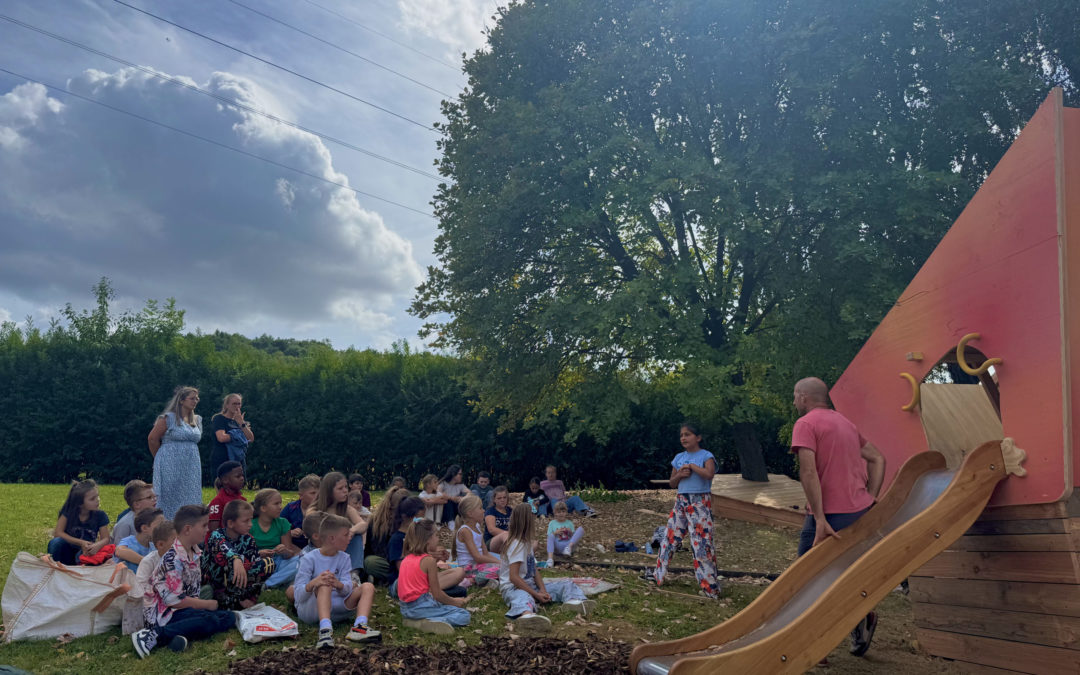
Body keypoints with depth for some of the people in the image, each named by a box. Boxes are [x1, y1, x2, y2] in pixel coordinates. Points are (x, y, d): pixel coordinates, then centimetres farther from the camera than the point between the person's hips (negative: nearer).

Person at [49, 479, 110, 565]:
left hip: (86, 552, -1)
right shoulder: (69, 511, -9)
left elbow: (105, 539, -9)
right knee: (56, 542, -30)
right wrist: (81, 543, -27)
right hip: (67, 553, 1)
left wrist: (97, 545, -35)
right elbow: (58, 533, -15)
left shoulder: (100, 515, -7)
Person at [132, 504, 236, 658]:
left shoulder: (195, 553, 10)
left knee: (229, 617, -7)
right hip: (164, 613, -9)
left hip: (186, 608, 9)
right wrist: (208, 604, -10)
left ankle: (180, 634, -22)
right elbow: (175, 600, -20)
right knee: (210, 621, -30)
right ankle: (153, 636, -27)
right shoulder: (172, 559, -19)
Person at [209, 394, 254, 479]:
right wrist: (238, 436, -1)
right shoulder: (219, 418, 0)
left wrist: (242, 423, -7)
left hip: (239, 462, 5)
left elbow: (251, 438, 5)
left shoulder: (240, 420, 17)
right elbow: (221, 438, -16)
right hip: (222, 461, -5)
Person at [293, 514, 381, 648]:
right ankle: (325, 629, -53)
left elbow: (347, 589, -7)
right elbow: (299, 595, -16)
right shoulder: (309, 559, -8)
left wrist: (339, 585, -32)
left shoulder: (344, 558, 7)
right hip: (309, 609, -5)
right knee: (324, 586, -33)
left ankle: (359, 627, -37)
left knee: (368, 587, -12)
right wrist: (313, 584, -38)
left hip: (334, 607, 5)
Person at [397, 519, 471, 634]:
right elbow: (437, 594, -9)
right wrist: (454, 602, 8)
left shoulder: (407, 558, 11)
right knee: (464, 616, -4)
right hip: (421, 606, -8)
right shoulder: (429, 560, -12)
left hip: (406, 609, 8)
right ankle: (431, 623, -23)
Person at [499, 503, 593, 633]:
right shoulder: (517, 544, -14)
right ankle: (527, 614, -82)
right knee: (524, 597, -44)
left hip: (530, 584, 10)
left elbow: (535, 570, 11)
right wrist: (535, 594, -21)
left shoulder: (527, 543, 15)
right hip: (513, 587, -10)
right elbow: (514, 577, -22)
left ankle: (573, 600, -37)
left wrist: (542, 590, -7)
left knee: (567, 584, 0)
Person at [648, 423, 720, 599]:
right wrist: (680, 474, -7)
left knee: (701, 543, -7)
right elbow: (672, 483, 14)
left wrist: (691, 466, -16)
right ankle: (658, 574, 24)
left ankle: (710, 586, 1)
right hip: (681, 501, 6)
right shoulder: (679, 458, 11)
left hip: (700, 502, -6)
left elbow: (709, 474, -27)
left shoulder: (706, 456, -6)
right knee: (670, 537, 11)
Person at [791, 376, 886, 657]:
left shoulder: (805, 424, -8)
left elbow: (808, 471, -19)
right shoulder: (845, 422, 18)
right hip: (860, 512, 8)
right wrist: (869, 499, 12)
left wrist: (820, 519, -20)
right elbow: (878, 459, 19)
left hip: (830, 515, -8)